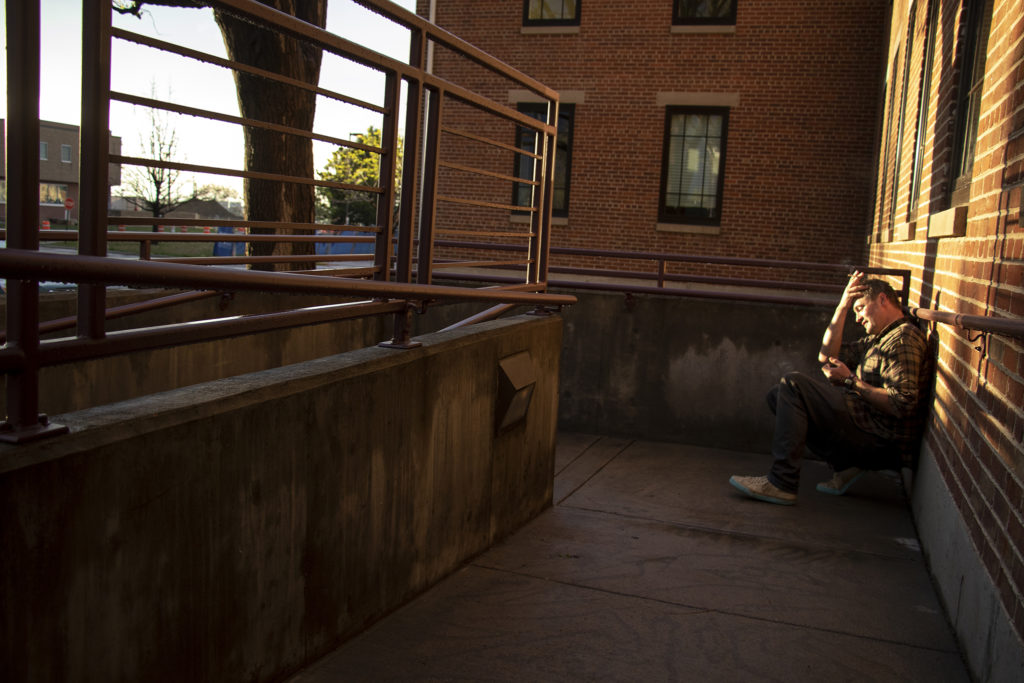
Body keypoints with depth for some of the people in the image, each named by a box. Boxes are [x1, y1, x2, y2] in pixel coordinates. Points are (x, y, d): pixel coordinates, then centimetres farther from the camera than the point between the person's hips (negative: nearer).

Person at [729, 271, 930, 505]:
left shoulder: (904, 338, -10)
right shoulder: (878, 338, 20)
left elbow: (901, 404, -21)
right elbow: (827, 357, 19)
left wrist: (851, 381, -13)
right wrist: (843, 307, 12)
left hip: (883, 444, -10)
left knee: (793, 385, -17)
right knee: (778, 395, 13)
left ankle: (781, 484, -20)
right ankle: (846, 464, 4)